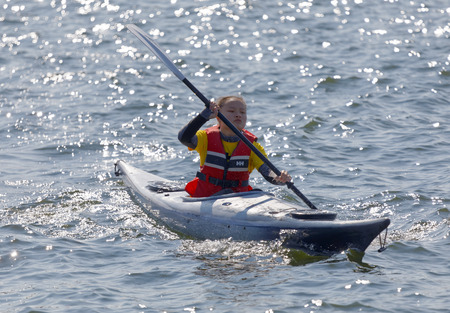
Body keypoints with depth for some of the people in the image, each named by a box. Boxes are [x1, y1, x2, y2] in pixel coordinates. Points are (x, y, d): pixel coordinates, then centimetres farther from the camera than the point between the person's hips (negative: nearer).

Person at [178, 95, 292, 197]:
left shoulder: (251, 145, 0)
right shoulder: (208, 138, -3)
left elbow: (268, 171, -13)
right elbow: (183, 137, -22)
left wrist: (280, 178, -36)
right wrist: (205, 115, -30)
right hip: (204, 197, -2)